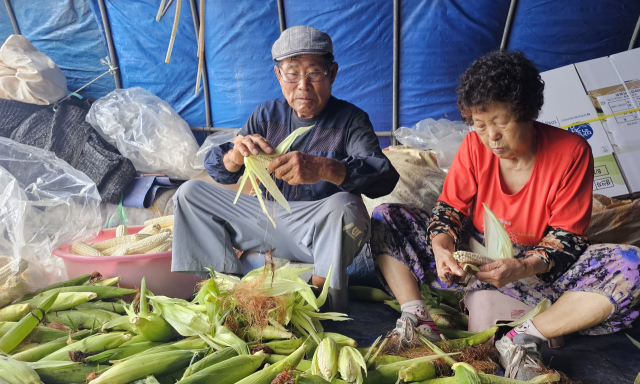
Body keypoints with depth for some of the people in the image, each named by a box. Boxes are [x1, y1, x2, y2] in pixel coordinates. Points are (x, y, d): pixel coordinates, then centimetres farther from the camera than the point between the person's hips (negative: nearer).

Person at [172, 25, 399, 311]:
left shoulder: (350, 120, -8)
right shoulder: (267, 114, 5)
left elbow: (385, 176, -26)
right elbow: (215, 167, 1)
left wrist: (323, 169, -44)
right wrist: (235, 157, -26)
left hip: (320, 233, -5)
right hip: (264, 219, 5)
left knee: (344, 205, -38)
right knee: (191, 192, 2)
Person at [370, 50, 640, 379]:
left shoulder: (571, 151, -13)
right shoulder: (474, 145, -7)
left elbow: (567, 238, -12)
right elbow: (450, 207, -5)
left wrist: (524, 267, -32)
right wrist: (441, 245, -27)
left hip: (538, 269, -1)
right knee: (384, 219, -12)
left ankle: (522, 338, -27)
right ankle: (417, 318, -20)